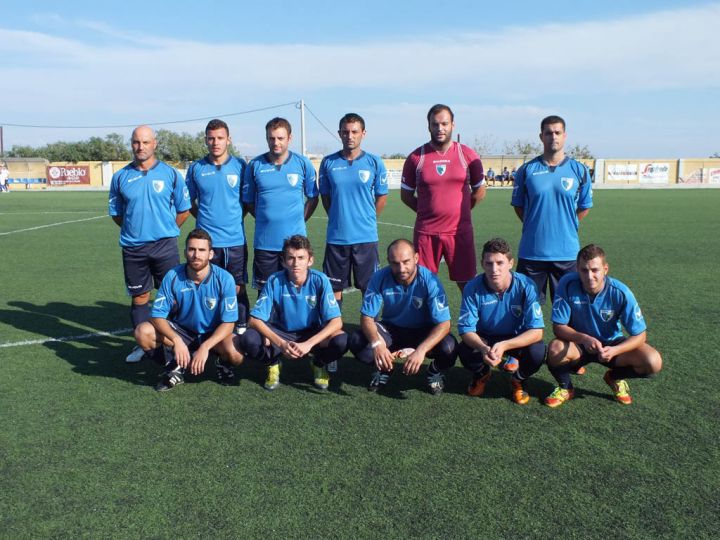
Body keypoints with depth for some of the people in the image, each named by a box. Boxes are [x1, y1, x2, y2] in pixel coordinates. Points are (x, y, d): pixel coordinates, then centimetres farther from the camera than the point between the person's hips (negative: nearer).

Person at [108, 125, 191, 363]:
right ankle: (141, 343, 21)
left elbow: (184, 209, 6)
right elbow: (115, 213, 14)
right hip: (133, 247, 2)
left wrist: (165, 230, 5)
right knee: (139, 297, 10)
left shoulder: (170, 173, 0)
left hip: (165, 245, -2)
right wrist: (135, 229, 9)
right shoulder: (121, 177, 5)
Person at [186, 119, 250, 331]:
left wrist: (234, 217, 4)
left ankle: (242, 330, 16)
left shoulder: (240, 166, 1)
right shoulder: (196, 168, 4)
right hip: (206, 241, 1)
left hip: (235, 240, -1)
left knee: (238, 289, 5)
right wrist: (206, 218, 5)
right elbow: (190, 202, 13)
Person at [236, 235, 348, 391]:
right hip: (281, 334, 0)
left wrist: (308, 344, -34)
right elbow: (255, 319, -18)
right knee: (248, 340, -28)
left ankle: (319, 364, 5)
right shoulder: (274, 281, -18)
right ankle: (273, 364, 5)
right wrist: (280, 344, -33)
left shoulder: (320, 280, -19)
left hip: (312, 334, 0)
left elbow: (336, 322, -22)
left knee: (341, 340, -30)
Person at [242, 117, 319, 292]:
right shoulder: (255, 165, 2)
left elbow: (313, 198, 10)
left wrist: (300, 220, 3)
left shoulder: (303, 163, 1)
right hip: (264, 242, 1)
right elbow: (248, 201, 10)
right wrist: (266, 219, 4)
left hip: (295, 240, 0)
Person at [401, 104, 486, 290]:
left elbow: (480, 192, 12)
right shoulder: (416, 157, 2)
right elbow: (406, 195, 9)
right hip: (425, 233, 0)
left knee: (467, 283, 4)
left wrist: (459, 211, 7)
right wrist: (428, 212, 3)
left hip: (460, 231, 0)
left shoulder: (468, 155, 3)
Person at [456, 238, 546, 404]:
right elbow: (466, 329, -20)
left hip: (518, 339, -1)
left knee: (537, 351, -32)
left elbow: (536, 331, -27)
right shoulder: (473, 288, -21)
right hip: (485, 339, 1)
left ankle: (518, 381, 5)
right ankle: (481, 375, 11)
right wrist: (483, 348, -42)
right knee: (464, 351, -29)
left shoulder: (526, 286, -25)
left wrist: (504, 345, -42)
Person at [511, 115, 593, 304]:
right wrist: (535, 226, 6)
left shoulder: (579, 170, 3)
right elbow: (518, 205, 10)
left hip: (567, 251, 1)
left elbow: (585, 207, 12)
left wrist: (566, 226, 7)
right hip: (531, 251, 0)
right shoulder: (526, 170, 2)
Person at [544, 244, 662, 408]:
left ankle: (615, 378, 12)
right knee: (555, 349, -35)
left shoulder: (620, 293, -22)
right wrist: (584, 338, -38)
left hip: (611, 344, 1)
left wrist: (614, 350, -35)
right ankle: (565, 387, 0)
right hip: (578, 344, -1)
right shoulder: (567, 284, -23)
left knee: (653, 362, -23)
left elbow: (639, 335, -17)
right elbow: (558, 327, -20)